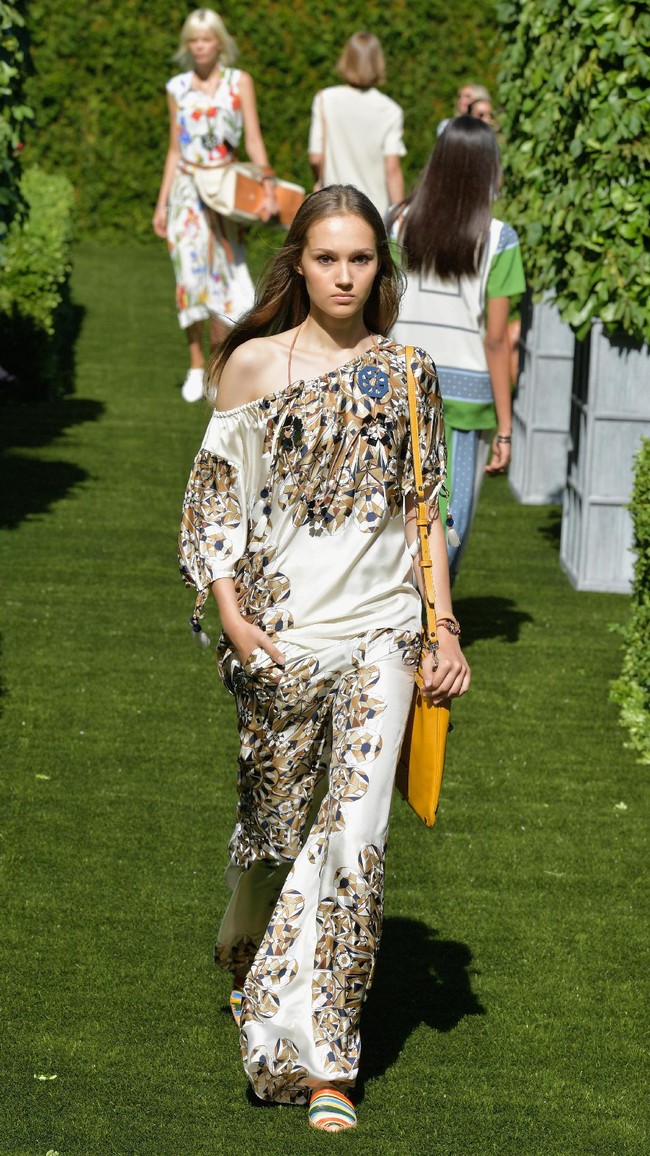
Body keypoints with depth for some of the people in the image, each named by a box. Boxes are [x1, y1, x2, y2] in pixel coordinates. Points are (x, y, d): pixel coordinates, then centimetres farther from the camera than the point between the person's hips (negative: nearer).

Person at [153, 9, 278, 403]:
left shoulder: (239, 82, 3)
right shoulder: (178, 88, 9)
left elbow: (253, 140, -2)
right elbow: (174, 150, 13)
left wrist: (268, 188, -16)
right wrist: (162, 203, 9)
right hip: (187, 190, 1)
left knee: (224, 276, -3)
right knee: (190, 274, -6)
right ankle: (196, 365, 1)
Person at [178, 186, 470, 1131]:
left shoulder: (407, 373, 7)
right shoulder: (254, 364, 1)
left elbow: (426, 511, 12)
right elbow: (215, 495, 4)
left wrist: (444, 628, 7)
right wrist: (231, 615, -7)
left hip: (379, 629, 1)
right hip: (279, 629, -1)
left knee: (356, 836, -7)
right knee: (275, 816, 9)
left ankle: (321, 1058, -2)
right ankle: (248, 927, 45)